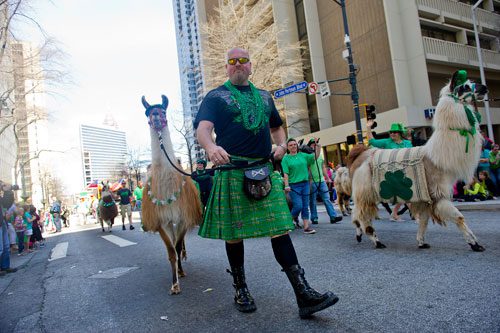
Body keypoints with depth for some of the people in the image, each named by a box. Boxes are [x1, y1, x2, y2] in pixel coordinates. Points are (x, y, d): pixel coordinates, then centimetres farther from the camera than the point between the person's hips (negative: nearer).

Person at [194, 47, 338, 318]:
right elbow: (202, 128, -11)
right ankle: (241, 290, 23)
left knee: (280, 229, -1)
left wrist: (281, 145, 8)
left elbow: (276, 126, 31)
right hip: (231, 171, -3)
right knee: (234, 232, 4)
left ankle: (303, 294, 2)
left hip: (265, 171, 3)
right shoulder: (215, 96, 6)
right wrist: (210, 146, -34)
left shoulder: (264, 97, 21)